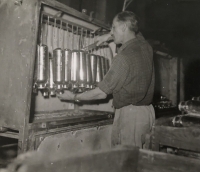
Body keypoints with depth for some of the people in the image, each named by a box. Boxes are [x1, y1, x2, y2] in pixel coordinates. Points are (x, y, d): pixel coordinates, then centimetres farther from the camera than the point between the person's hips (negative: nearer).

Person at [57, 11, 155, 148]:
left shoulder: (124, 57, -18)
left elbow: (102, 93, -12)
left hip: (130, 113, -8)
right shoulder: (145, 46, 5)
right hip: (147, 110, 8)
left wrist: (74, 97, 1)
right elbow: (135, 32, 33)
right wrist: (109, 36, 25)